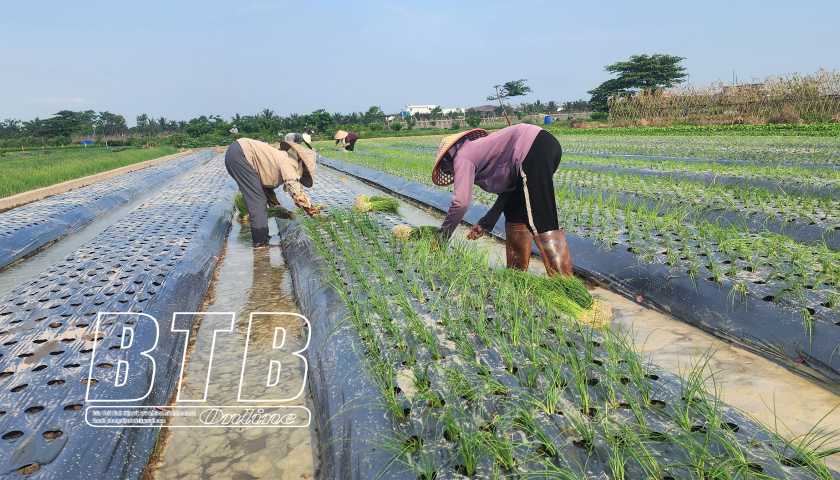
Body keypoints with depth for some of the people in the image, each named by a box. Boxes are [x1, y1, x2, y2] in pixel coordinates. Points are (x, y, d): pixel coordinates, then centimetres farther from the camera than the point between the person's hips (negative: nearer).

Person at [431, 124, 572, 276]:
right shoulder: (478, 150, 28)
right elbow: (509, 188, 25)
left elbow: (461, 202, -8)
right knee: (513, 211, 18)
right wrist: (485, 223, 25)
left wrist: (440, 239, 4)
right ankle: (517, 270, 24)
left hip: (535, 150, -10)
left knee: (542, 221, -11)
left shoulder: (462, 157, 3)